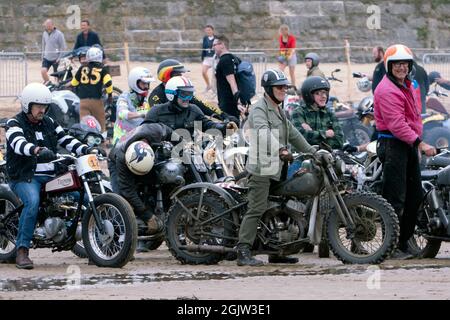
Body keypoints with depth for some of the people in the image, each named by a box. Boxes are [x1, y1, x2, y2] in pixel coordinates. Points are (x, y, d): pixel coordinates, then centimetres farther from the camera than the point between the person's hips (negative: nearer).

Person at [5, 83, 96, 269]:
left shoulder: (49, 123, 18)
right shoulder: (15, 124, -2)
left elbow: (66, 140, 13)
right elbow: (19, 143, -23)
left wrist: (85, 149, -7)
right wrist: (37, 150, -43)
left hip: (51, 176, 6)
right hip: (25, 177, -6)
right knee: (32, 202, -37)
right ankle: (22, 251, -30)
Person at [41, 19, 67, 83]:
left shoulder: (59, 34, -10)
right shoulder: (44, 34, 7)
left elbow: (63, 48, -8)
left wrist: (59, 58, -12)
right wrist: (43, 56, 12)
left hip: (56, 59, -4)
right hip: (46, 58, 4)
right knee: (43, 71, -16)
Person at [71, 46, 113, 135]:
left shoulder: (82, 69, 10)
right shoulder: (102, 69, 1)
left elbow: (73, 83, 20)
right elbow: (108, 82, -12)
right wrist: (110, 94, 2)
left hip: (83, 100, 2)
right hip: (96, 100, -2)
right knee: (101, 124, 9)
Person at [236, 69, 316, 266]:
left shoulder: (278, 111, 22)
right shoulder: (260, 109, -10)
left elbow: (292, 133, 31)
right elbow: (263, 132, -28)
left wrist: (312, 152, 28)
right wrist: (280, 149, -40)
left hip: (276, 169, 10)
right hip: (261, 169, -10)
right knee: (256, 209, -15)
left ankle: (276, 253, 17)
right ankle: (243, 252, -18)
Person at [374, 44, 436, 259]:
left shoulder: (407, 86, 18)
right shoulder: (387, 90, -15)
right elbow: (396, 124, -24)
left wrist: (417, 144, 20)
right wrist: (420, 143, -28)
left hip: (409, 144, 10)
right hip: (393, 145, -10)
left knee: (414, 196, 12)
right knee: (395, 200, -11)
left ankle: (404, 241, 19)